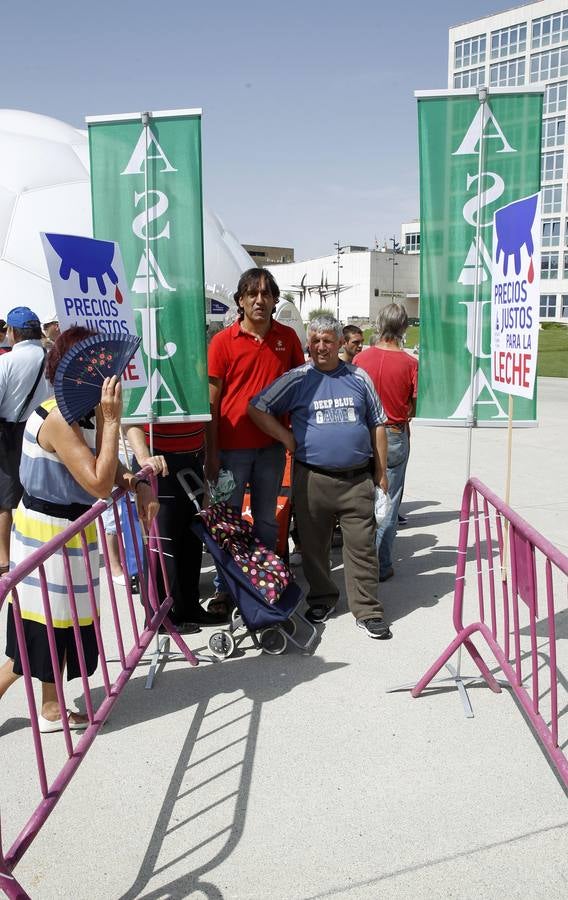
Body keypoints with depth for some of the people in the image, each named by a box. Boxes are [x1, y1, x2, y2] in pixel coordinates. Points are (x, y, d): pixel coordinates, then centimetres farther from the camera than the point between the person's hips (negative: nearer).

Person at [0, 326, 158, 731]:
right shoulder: (58, 418, -25)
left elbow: (108, 468, 12)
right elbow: (99, 484, -28)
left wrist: (138, 483, -7)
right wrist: (111, 420, -28)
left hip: (69, 529, 9)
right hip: (48, 533, -9)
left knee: (59, 624, 18)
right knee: (41, 631, 4)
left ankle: (51, 709, 32)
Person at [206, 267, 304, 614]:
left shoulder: (288, 337, 3)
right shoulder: (223, 341, -5)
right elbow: (212, 400, -4)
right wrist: (212, 453, -8)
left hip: (272, 445, 2)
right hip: (232, 446, -2)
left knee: (267, 519, 14)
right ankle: (224, 588, 21)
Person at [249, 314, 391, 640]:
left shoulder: (359, 377, 9)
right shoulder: (297, 379, 3)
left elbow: (377, 427, 13)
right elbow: (257, 408, 4)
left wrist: (381, 472, 10)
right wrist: (286, 438, -3)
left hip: (358, 479, 1)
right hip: (313, 478, 0)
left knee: (362, 546, 1)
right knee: (314, 545, 10)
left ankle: (368, 611, 9)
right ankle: (322, 598, 29)